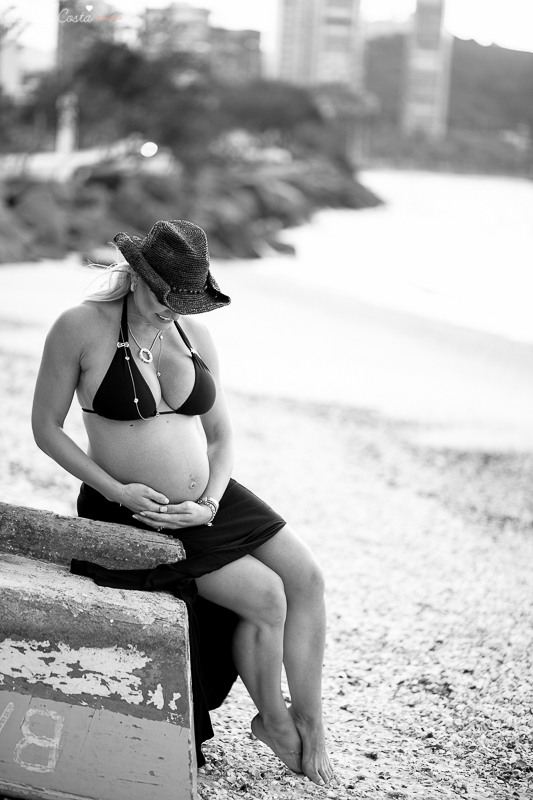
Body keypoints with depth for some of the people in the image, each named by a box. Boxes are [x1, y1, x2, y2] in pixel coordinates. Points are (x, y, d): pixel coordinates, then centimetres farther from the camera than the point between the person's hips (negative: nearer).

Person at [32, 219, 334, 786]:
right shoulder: (80, 328, -12)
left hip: (206, 501, 6)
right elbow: (46, 427, -7)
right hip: (133, 514, -6)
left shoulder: (194, 333, 4)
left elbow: (221, 434, 10)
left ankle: (309, 723, 4)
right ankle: (270, 718, 9)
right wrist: (115, 490, -17)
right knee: (264, 596, -16)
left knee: (305, 577, -9)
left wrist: (210, 504, -8)